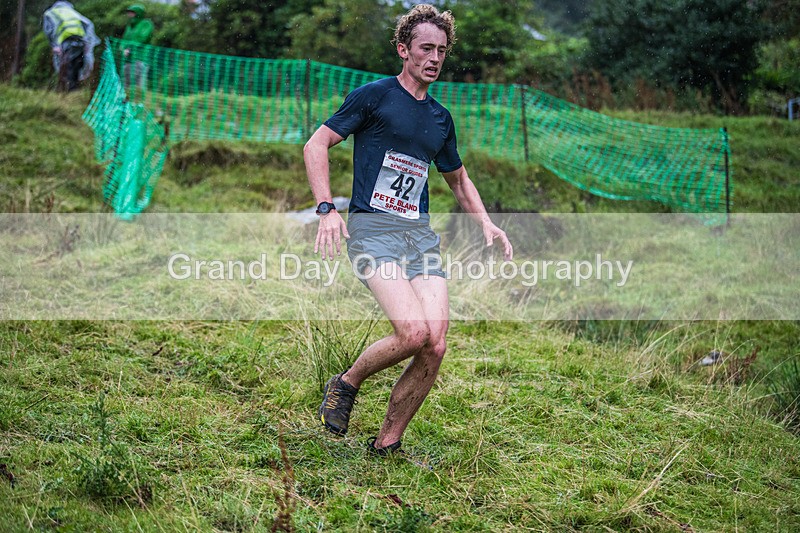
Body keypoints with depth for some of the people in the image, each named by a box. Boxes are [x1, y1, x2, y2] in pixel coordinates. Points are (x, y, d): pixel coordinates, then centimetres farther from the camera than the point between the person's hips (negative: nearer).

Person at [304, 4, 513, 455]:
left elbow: (458, 178, 33)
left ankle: (386, 445, 5)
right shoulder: (374, 96, 1)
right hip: (372, 228, -5)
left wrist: (486, 223, 18)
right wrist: (327, 209, -13)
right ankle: (346, 384, 4)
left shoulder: (441, 118, 18)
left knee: (435, 346, -11)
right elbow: (317, 144, -1)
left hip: (421, 232, 6)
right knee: (413, 332, -25)